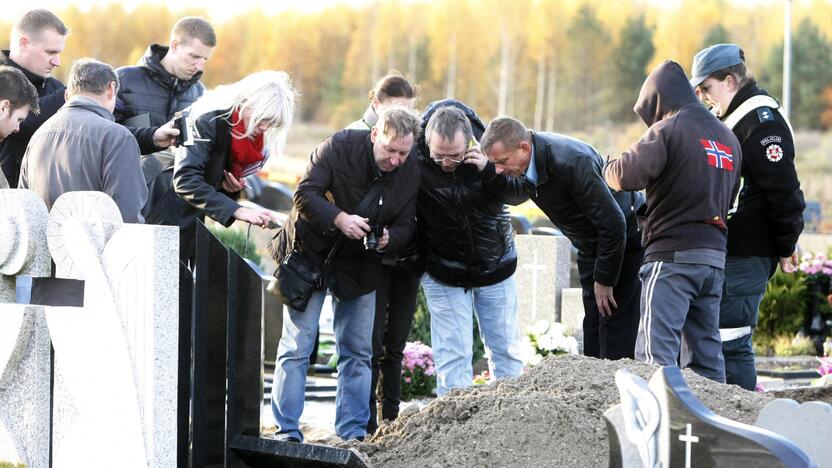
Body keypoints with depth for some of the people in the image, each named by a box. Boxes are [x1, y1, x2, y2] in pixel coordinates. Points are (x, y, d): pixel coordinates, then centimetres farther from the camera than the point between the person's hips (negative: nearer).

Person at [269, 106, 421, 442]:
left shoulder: (410, 173, -7)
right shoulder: (340, 147, -19)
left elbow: (406, 226, -3)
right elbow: (305, 193, -20)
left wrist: (388, 238, -26)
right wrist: (340, 219, -34)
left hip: (360, 268, 4)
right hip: (311, 254, -4)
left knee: (357, 351, 6)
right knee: (296, 347, -6)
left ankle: (353, 433, 13)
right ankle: (286, 431, -3)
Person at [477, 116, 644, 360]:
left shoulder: (573, 162, -35)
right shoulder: (526, 165, -10)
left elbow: (613, 223, -30)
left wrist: (604, 280, -21)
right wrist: (487, 171, -9)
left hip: (626, 238, -8)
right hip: (591, 245, 8)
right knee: (592, 328, 9)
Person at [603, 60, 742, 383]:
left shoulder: (668, 129, -5)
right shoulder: (728, 137, 20)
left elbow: (628, 174, -19)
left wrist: (607, 169, 4)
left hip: (672, 253, -7)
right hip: (715, 255, 7)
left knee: (656, 352, -11)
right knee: (706, 355, 11)